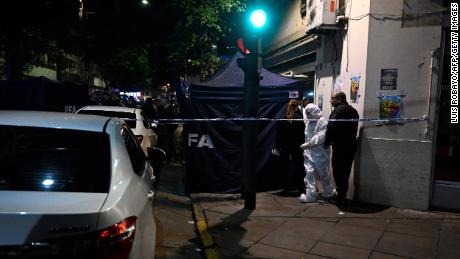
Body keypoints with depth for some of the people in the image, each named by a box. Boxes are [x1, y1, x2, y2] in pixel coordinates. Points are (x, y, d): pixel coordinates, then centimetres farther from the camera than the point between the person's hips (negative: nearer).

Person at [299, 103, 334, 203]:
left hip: (320, 153, -6)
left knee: (323, 174, 8)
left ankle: (328, 192, 29)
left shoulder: (322, 122, -13)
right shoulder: (308, 122, 11)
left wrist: (308, 144, -25)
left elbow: (320, 137, -23)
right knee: (309, 173, -1)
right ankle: (310, 195, 4)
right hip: (309, 152, 6)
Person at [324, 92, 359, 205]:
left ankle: (340, 197, 3)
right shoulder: (353, 110, 14)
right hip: (351, 145, 9)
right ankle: (343, 195, 24)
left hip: (340, 146, -8)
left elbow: (331, 128, -20)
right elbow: (354, 129, 18)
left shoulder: (338, 110, -14)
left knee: (338, 171, 0)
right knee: (346, 171, 15)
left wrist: (327, 142, -9)